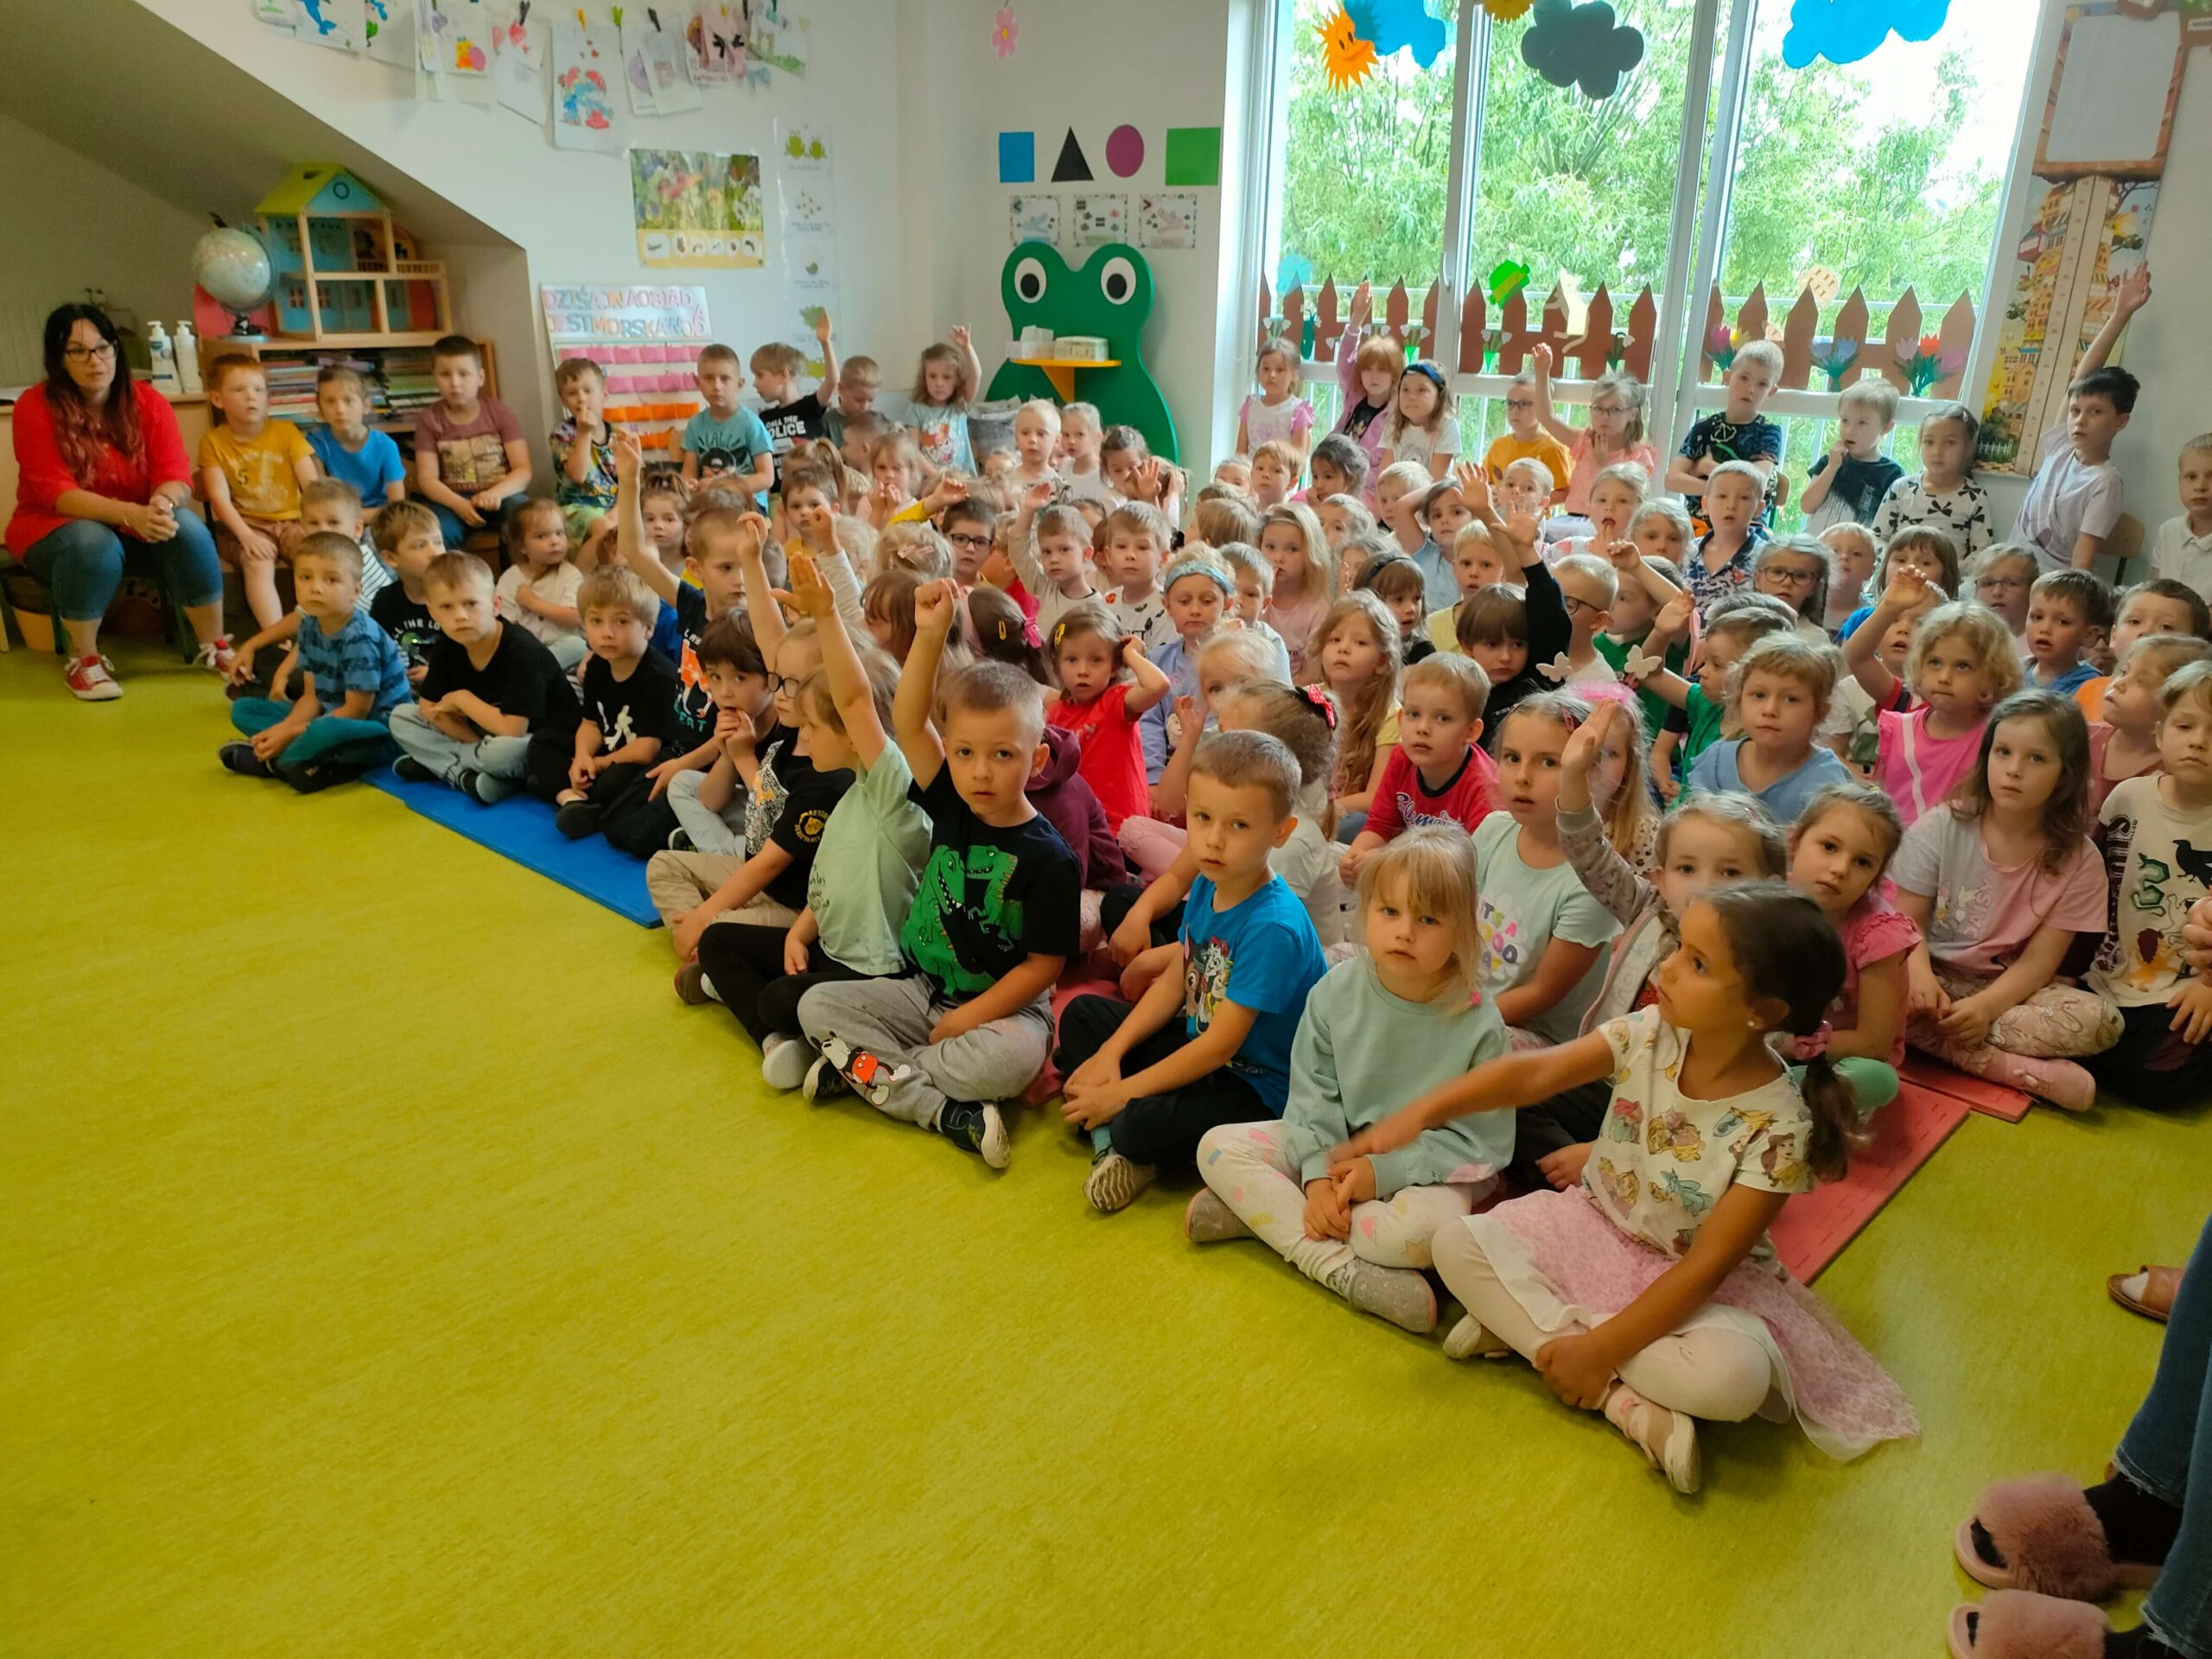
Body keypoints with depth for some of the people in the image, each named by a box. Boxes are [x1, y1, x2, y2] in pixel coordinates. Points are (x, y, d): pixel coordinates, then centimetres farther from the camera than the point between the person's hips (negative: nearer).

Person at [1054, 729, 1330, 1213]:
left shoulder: (1273, 927, -30)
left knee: (1142, 1127, -32)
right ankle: (1110, 1137, -4)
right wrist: (1110, 1053, -4)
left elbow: (1221, 1045, -27)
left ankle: (1128, 1144, 3)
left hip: (1255, 1084, -9)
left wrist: (1123, 1092, -21)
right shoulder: (1206, 886, -4)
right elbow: (1175, 982, 6)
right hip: (1195, 1042, 9)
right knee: (1081, 1015, 9)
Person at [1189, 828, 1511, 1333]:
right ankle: (1339, 1268, -24)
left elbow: (1482, 1144, -13)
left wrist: (1385, 1170, -21)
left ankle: (1263, 1213, -20)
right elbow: (1313, 1096, -4)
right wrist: (1319, 1175, -20)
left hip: (1422, 1166, -3)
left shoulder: (1478, 1025, -18)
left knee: (1429, 1228, -38)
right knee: (1218, 1146, -14)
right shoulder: (1336, 991, -9)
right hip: (1334, 1148, 4)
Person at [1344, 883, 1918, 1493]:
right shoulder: (1649, 1035, -15)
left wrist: (1600, 1349, -24)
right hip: (1598, 1229, 5)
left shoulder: (1777, 1128, -24)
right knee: (1456, 1245, -15)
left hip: (1694, 1282, -4)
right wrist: (1422, 1111, -39)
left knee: (1734, 1375, -35)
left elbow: (1706, 1265, -23)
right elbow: (1534, 1073, -24)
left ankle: (1526, 1323, -20)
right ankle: (1627, 1405, -17)